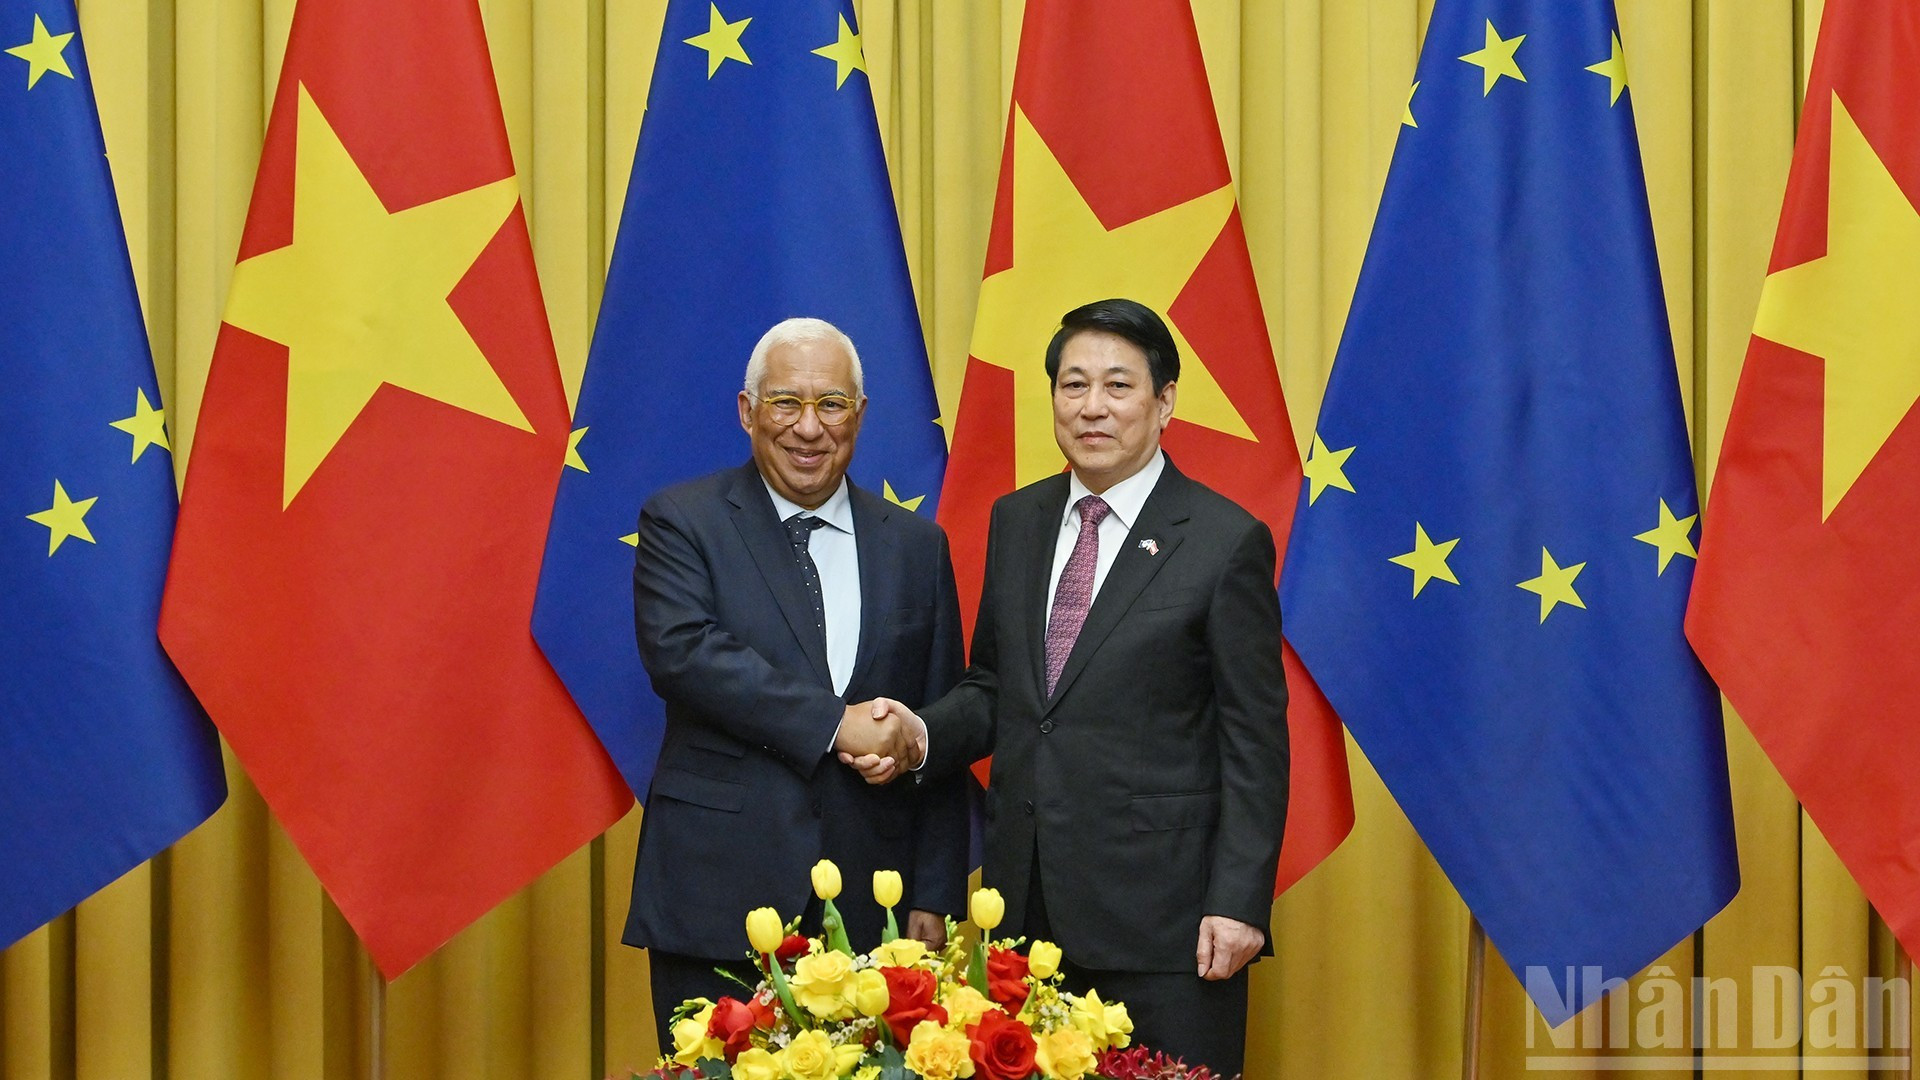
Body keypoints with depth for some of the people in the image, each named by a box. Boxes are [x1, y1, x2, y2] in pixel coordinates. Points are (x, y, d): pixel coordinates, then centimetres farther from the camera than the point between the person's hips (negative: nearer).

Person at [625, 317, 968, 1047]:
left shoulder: (916, 545, 11)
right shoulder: (682, 522, 3)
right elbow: (681, 651, -15)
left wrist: (935, 897, 5)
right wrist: (834, 724, -19)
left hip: (867, 904, 3)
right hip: (718, 896, -2)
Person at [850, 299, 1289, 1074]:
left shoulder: (1226, 542, -5)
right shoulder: (1015, 522, 12)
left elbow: (1254, 741, -6)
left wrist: (1238, 901, -12)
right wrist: (924, 733, -4)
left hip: (1159, 906, -5)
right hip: (1026, 898, 5)